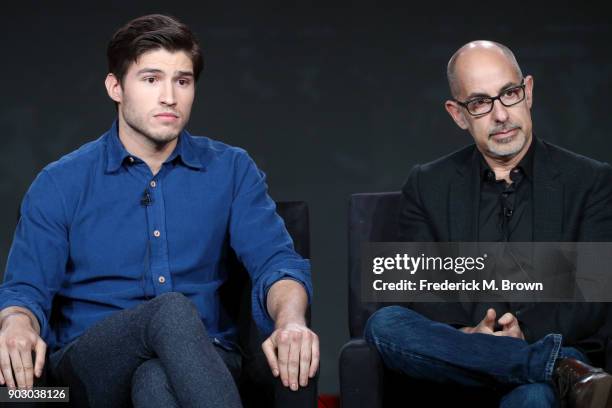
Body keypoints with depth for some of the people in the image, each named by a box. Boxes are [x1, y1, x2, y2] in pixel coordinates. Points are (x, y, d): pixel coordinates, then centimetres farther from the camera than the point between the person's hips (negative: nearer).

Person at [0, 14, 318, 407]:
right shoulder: (60, 184, 7)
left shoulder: (232, 170, 11)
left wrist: (290, 318, -24)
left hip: (201, 358, 0)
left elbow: (277, 262, 1)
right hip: (91, 361, 0)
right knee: (174, 311, -36)